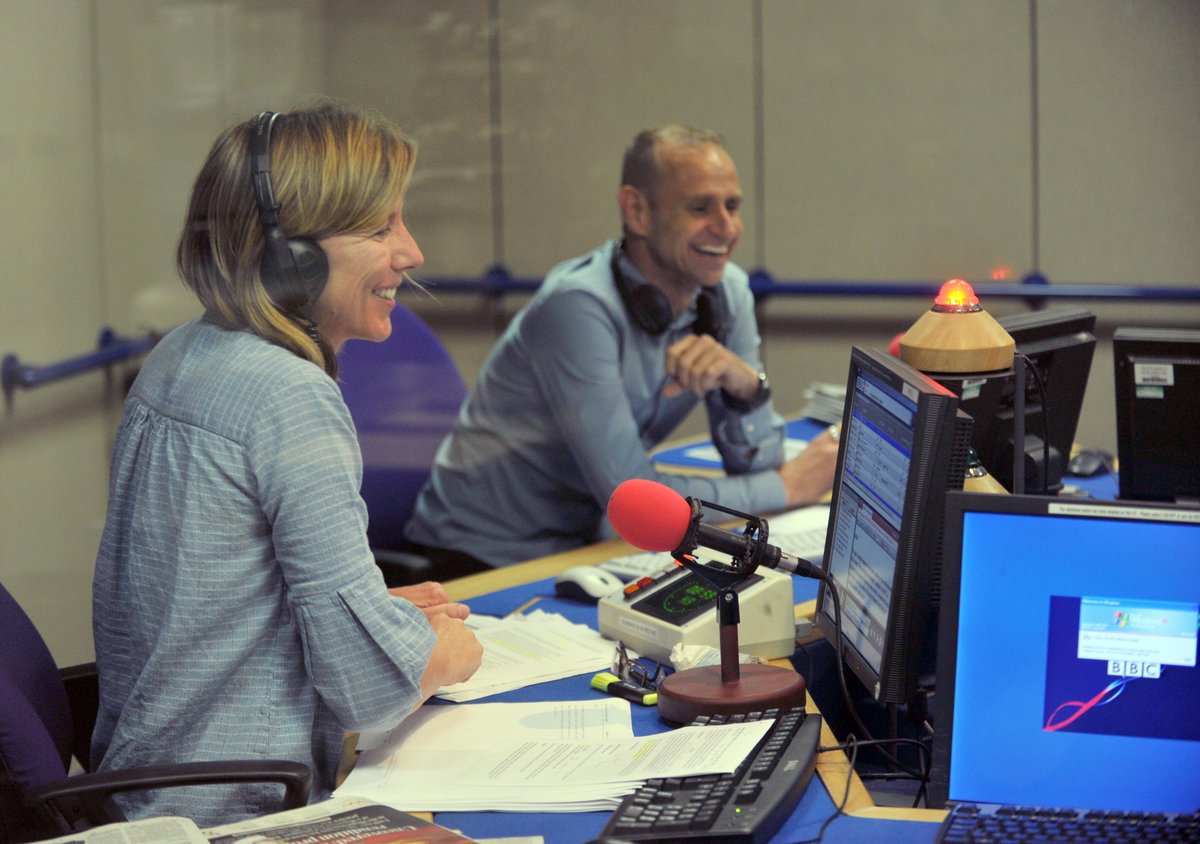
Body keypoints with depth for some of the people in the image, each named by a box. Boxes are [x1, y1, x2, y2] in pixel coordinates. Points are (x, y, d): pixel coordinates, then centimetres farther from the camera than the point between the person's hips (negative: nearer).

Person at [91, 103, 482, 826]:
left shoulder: (178, 358, 7)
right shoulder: (293, 397, -21)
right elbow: (367, 683, -22)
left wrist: (382, 607, 14)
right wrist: (453, 648, -2)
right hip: (240, 815, -9)